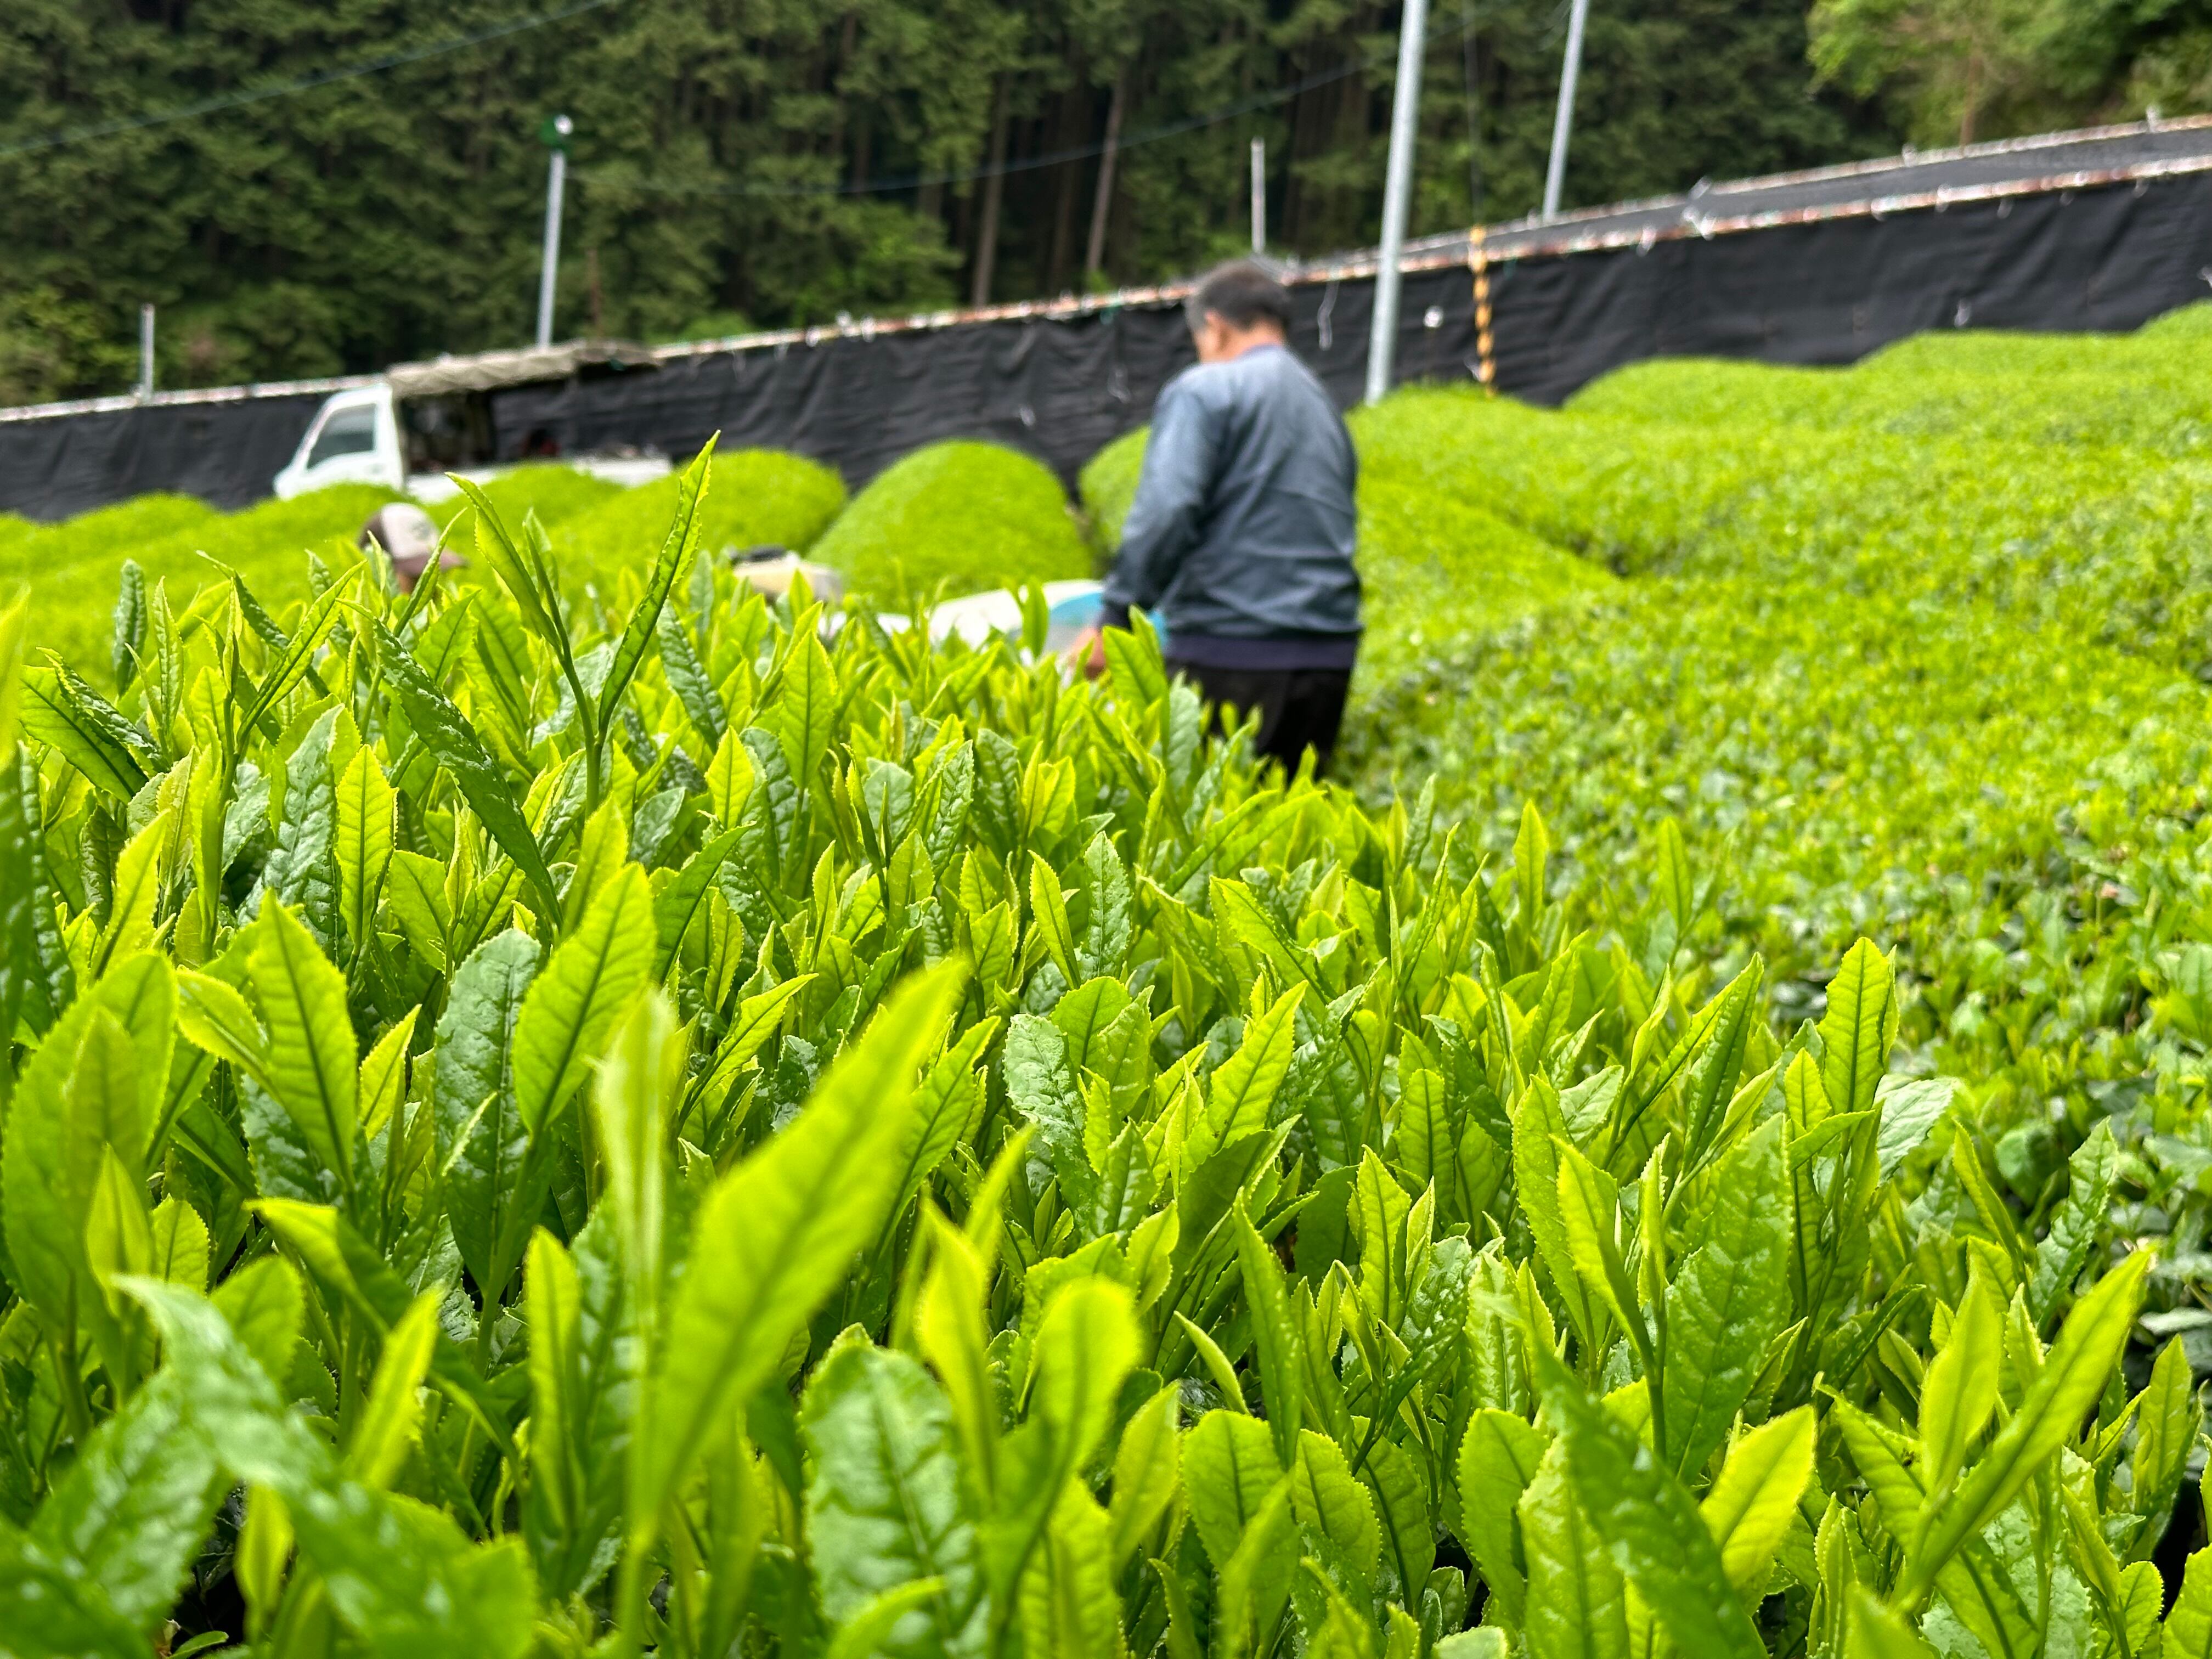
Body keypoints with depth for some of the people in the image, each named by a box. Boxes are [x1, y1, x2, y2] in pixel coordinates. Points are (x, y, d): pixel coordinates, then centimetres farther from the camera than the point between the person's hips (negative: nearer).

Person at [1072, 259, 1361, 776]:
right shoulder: (1326, 408, 20)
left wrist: (1113, 618, -13)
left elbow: (1165, 514, -16)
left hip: (1230, 652, -7)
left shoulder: (1204, 391, -3)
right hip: (1330, 659, 7)